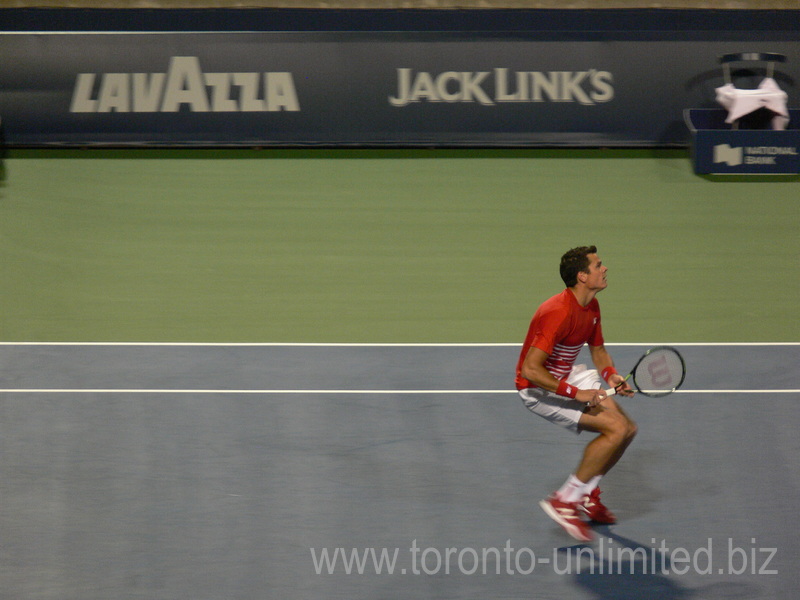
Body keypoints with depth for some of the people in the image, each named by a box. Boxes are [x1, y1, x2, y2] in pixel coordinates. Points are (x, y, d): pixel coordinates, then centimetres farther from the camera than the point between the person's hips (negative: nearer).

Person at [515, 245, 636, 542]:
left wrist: (611, 375, -5)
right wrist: (576, 394, -29)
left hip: (569, 376, 10)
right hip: (539, 389, -10)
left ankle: (586, 495, 22)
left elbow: (598, 350, 17)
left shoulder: (591, 306, 2)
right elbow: (530, 370, -32)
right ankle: (564, 501, -13)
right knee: (616, 428, -20)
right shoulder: (558, 314, -29)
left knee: (628, 429, 7)